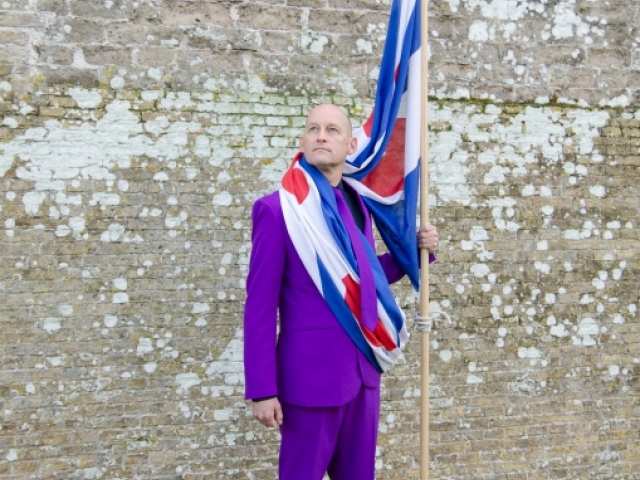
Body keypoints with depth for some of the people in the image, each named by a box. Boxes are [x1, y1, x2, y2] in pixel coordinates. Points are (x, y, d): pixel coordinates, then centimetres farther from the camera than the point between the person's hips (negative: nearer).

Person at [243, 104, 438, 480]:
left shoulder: (358, 204, 8)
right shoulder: (278, 209, -10)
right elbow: (260, 305, -12)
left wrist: (414, 250, 5)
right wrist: (262, 389, -14)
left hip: (363, 370, 6)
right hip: (312, 374, -6)